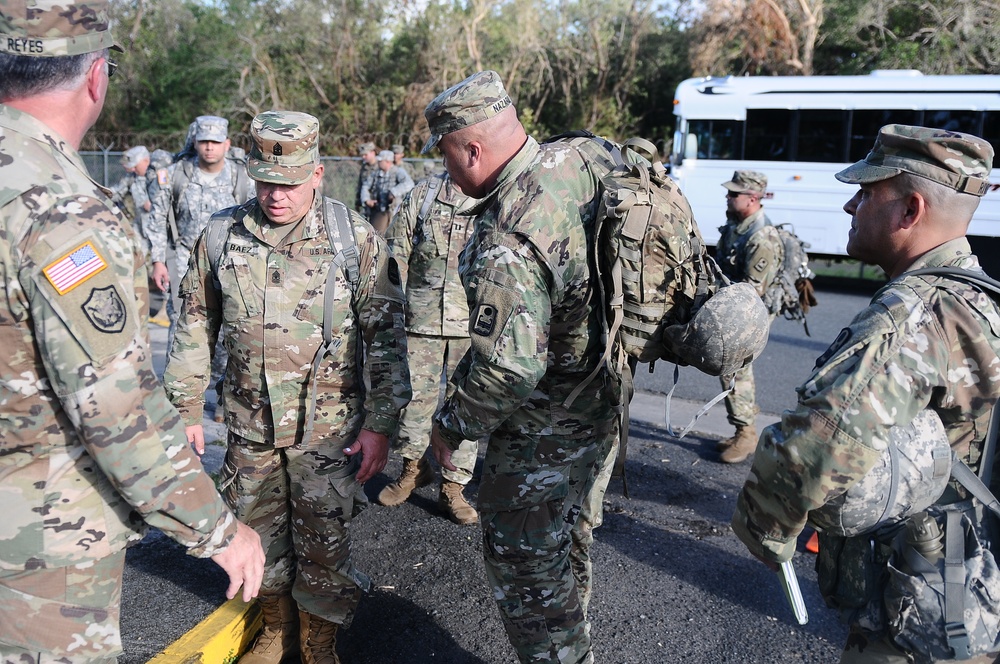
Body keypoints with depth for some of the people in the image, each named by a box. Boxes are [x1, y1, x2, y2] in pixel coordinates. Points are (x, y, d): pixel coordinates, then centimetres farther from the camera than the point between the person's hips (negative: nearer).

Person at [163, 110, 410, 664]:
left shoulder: (356, 238, -10)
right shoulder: (220, 234, -2)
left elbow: (387, 337, -8)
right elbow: (196, 327, 8)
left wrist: (381, 423, -10)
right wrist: (185, 408, 8)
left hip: (328, 427, -3)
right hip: (249, 428, 3)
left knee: (324, 546, 7)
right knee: (260, 536, 18)